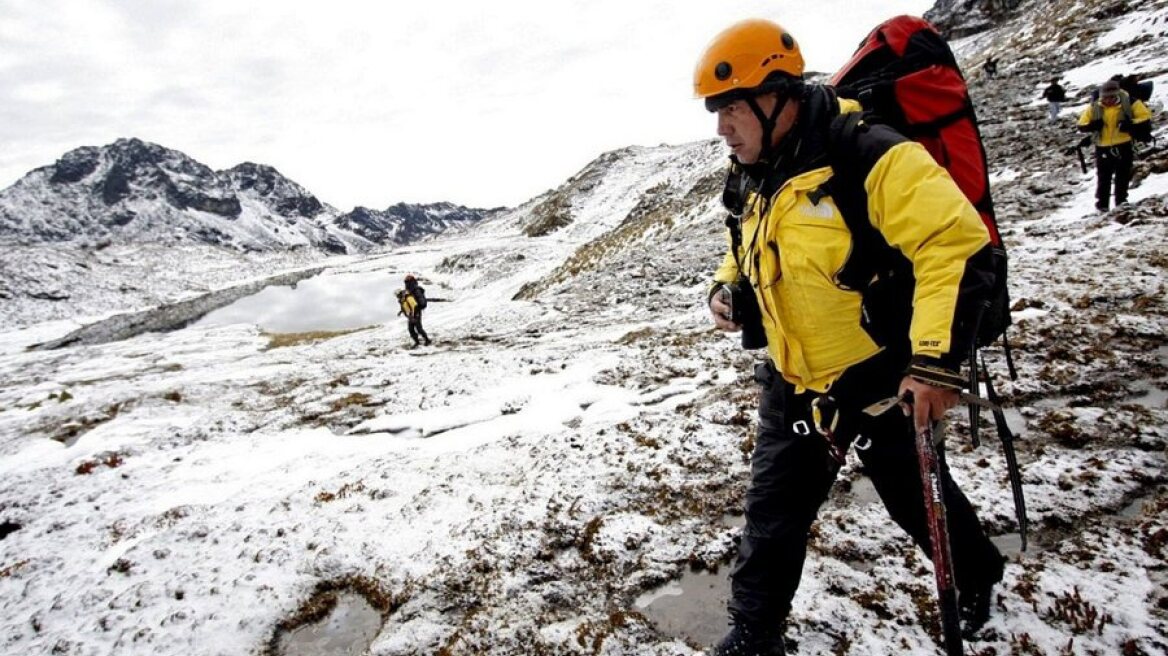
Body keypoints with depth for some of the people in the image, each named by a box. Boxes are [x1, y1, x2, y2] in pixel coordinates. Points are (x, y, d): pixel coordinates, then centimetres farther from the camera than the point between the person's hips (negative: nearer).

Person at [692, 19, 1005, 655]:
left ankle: (975, 577, 51)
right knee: (772, 515, 10)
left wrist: (936, 358, -33)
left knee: (918, 499, 18)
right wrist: (730, 287, 0)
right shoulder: (762, 183, 4)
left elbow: (958, 245, -27)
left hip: (882, 380, -6)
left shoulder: (868, 157, -22)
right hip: (794, 384, 6)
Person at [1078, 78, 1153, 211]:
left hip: (1124, 146, 0)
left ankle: (1121, 202, 20)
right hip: (1103, 148, 1)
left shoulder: (1130, 103, -7)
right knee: (1103, 177, 4)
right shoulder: (1094, 107, -2)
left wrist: (1131, 125, -23)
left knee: (1123, 176, 8)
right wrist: (1092, 126, -21)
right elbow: (1081, 125, 0)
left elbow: (1145, 118, -5)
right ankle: (1102, 204, 13)